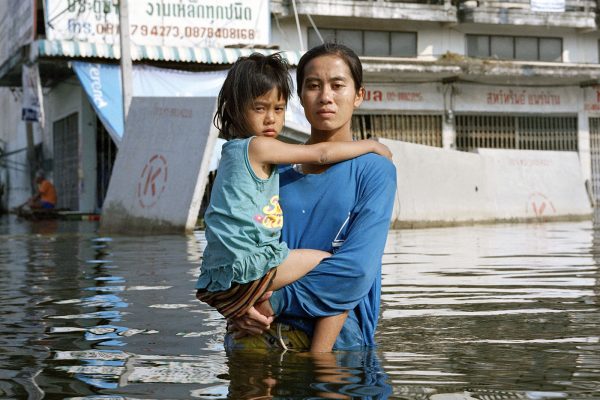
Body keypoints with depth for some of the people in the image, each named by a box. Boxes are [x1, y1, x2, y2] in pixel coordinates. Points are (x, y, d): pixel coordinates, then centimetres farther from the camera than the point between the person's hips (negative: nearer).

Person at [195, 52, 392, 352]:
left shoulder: (235, 152, 22)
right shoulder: (258, 147, -6)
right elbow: (321, 154, -4)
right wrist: (371, 144, 8)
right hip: (249, 267, -10)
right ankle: (320, 360, -11)